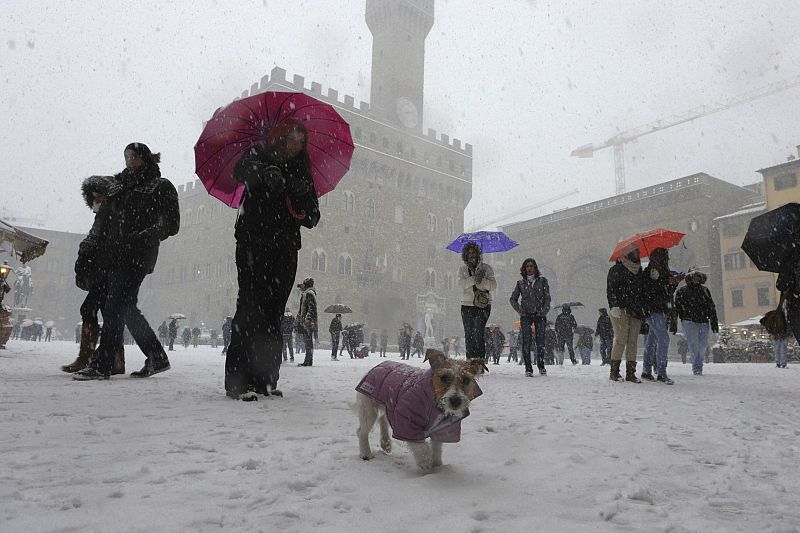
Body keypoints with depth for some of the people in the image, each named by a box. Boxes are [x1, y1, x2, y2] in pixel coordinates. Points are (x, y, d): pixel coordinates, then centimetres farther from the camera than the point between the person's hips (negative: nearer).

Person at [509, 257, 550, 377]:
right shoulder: (520, 283, 8)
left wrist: (544, 311, -6)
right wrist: (520, 310, -1)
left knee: (540, 342, 0)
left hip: (539, 315, 0)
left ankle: (541, 366, 17)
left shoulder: (542, 281, 6)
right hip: (526, 316, 0)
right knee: (526, 342, -6)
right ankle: (528, 368, -1)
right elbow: (513, 299, 12)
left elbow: (547, 298, 4)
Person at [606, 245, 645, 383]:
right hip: (621, 310, -6)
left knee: (633, 341, 4)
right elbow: (610, 289, -7)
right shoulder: (617, 269, -1)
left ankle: (631, 373, 7)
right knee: (621, 340, -9)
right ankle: (614, 372, -2)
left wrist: (642, 308, 16)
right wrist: (614, 306, -16)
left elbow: (641, 291, 23)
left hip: (635, 311, 6)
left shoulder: (639, 270, 19)